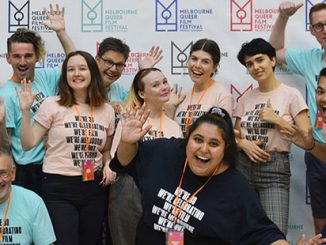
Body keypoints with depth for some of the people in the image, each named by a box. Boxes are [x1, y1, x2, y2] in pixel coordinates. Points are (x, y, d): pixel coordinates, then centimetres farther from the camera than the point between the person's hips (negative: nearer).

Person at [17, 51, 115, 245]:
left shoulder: (106, 110, 7)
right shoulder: (52, 105, -4)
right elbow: (28, 144, -4)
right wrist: (26, 111, -13)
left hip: (94, 187, 4)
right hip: (59, 188, -4)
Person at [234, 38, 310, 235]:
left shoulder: (291, 95, -3)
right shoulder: (245, 99, 10)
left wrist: (277, 119, -13)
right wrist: (244, 143, -7)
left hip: (274, 169, -4)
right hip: (243, 167, 4)